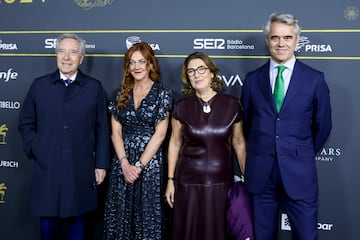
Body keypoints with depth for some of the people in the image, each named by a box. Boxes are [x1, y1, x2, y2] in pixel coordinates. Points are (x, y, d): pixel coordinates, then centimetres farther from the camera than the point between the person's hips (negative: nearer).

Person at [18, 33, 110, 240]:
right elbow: (26, 124, 11)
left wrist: (101, 164, 0)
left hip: (81, 171, -1)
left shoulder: (94, 87, 2)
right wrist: (34, 150, -2)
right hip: (47, 169, 1)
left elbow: (102, 129, 2)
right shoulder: (40, 85, 6)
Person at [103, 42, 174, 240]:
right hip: (122, 163, 4)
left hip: (150, 163, -3)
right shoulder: (122, 94, 8)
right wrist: (125, 164, -9)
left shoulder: (162, 93, -2)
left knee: (147, 216, 2)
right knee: (121, 214, 8)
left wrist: (139, 165, -11)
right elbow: (115, 132, 4)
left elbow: (160, 134, -7)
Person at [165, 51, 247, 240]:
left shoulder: (232, 104, -4)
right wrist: (170, 180, 5)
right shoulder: (181, 106, -2)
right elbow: (175, 143, 6)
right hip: (188, 182, 0)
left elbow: (239, 143, 5)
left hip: (221, 182, 0)